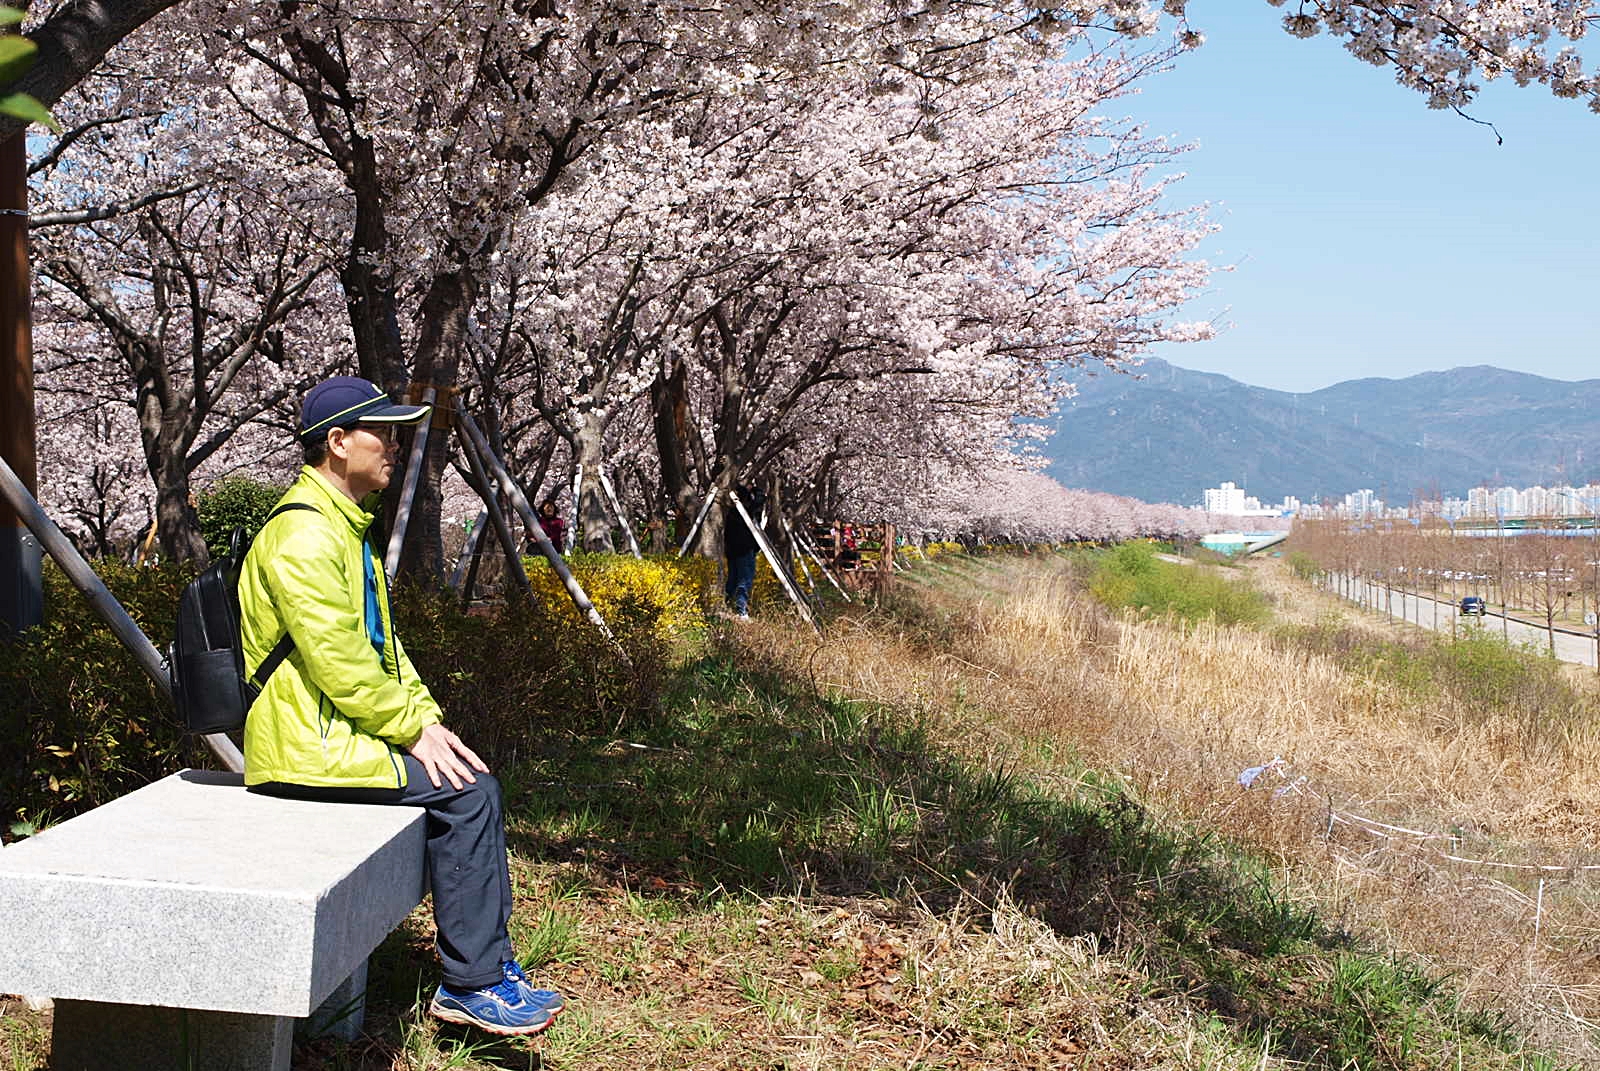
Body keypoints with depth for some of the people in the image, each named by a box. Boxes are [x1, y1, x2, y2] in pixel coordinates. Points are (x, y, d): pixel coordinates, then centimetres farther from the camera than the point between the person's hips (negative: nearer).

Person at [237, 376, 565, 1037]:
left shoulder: (348, 527, 18)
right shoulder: (304, 534, -17)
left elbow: (381, 642, 20)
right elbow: (337, 660, -23)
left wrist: (425, 716, 7)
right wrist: (412, 727, -15)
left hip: (341, 729, 11)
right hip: (307, 746, -11)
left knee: (473, 780, 6)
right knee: (463, 791, -17)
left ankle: (490, 966, 11)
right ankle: (471, 985, -9)